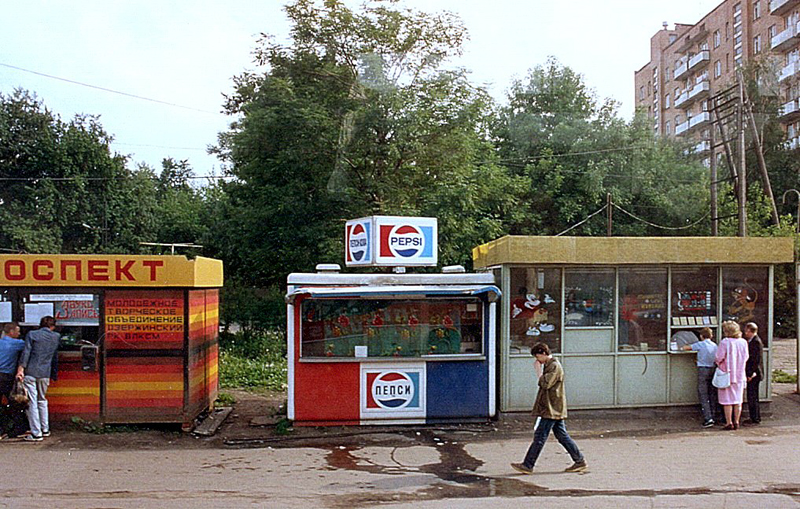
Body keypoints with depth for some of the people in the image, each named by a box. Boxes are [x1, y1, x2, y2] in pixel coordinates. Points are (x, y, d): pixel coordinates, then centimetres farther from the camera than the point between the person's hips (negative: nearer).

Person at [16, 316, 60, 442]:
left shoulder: (32, 334, -1)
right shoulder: (57, 337, 6)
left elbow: (26, 353, -8)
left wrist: (20, 369, -9)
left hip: (30, 372, -3)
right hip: (45, 373, 3)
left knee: (32, 402, 0)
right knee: (42, 401, 19)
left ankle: (36, 433, 0)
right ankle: (45, 429, 24)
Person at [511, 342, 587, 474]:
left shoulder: (555, 366, -15)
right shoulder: (548, 366, 17)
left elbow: (545, 384, -23)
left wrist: (538, 370, -16)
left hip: (551, 409, -10)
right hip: (554, 409, 10)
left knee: (540, 437, -6)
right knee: (562, 436, 12)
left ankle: (527, 465, -2)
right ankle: (580, 461, 17)